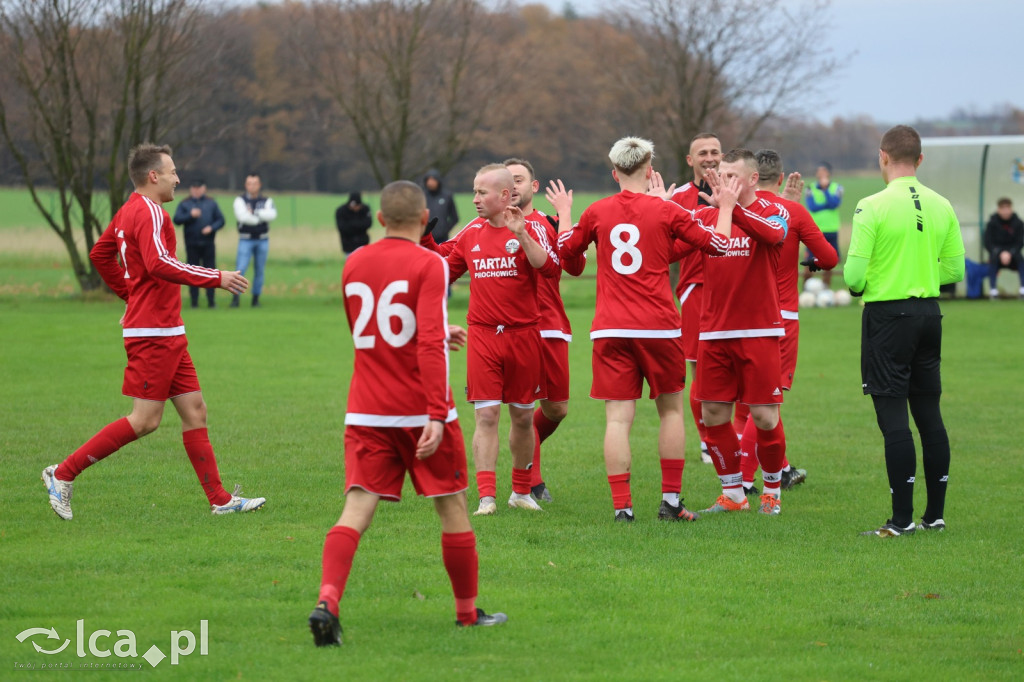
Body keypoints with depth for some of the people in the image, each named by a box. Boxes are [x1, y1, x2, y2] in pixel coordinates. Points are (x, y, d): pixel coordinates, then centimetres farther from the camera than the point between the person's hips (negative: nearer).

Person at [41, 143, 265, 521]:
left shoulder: (129, 211, 15)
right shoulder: (149, 212, -16)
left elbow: (100, 254, 26)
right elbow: (159, 264, -29)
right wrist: (216, 278, -25)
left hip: (168, 334, 11)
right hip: (153, 333, -11)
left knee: (194, 410, 9)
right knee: (145, 420, -8)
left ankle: (220, 499, 12)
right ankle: (63, 473, -2)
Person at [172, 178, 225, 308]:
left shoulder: (211, 204, 11)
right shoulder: (184, 205, 8)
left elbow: (220, 220, 8)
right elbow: (177, 219, -4)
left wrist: (211, 228, -9)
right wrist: (190, 215, -17)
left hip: (208, 243, 1)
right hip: (192, 244, -1)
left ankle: (211, 301, 1)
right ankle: (194, 301, 5)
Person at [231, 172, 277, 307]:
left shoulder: (267, 201, 8)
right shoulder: (240, 200, 1)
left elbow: (272, 215, -12)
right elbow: (242, 216, -17)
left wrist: (254, 213, -17)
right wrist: (260, 218, -11)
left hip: (262, 240, 2)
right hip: (246, 240, -2)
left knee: (259, 270, 5)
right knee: (240, 268, -13)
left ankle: (256, 298, 13)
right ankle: (235, 298, -13)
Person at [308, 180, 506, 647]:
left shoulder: (353, 265, 9)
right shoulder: (429, 265, -9)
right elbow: (431, 344, -19)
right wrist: (437, 415, -22)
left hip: (366, 411, 4)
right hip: (420, 408, -4)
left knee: (357, 509, -4)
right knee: (452, 506, 12)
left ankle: (327, 601, -26)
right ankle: (468, 611, 22)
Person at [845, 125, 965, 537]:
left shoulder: (873, 207, -13)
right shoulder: (941, 206, 4)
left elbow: (854, 275, -15)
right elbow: (955, 269, 8)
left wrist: (857, 285, 7)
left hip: (887, 316, -6)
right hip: (929, 311, 6)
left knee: (893, 417, -4)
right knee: (929, 414, 11)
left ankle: (902, 519, -5)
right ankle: (935, 514, 14)